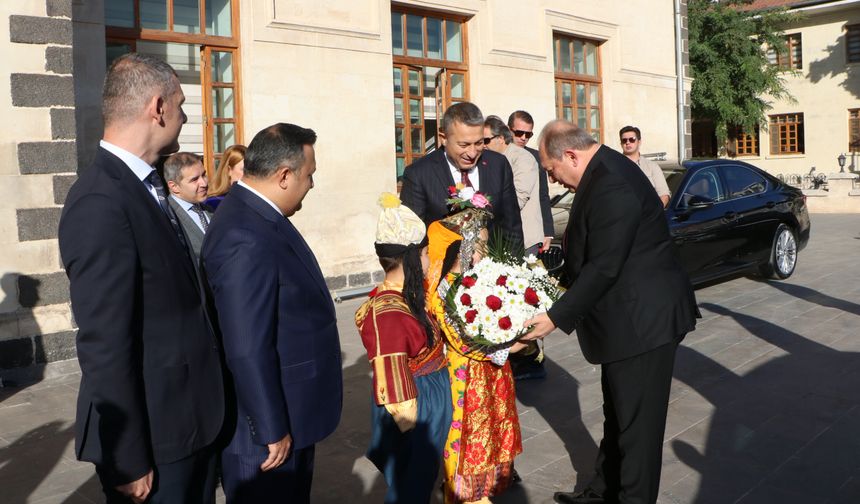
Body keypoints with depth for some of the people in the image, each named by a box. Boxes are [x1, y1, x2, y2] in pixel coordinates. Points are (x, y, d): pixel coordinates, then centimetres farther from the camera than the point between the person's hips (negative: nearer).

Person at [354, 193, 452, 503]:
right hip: (415, 411, -9)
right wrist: (413, 429, -19)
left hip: (430, 400, 9)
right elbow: (392, 383, -25)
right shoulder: (387, 313, -28)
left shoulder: (408, 295, 0)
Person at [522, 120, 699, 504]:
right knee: (618, 414, 22)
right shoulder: (605, 171, 8)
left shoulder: (612, 185, -24)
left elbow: (603, 267, -26)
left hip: (643, 321, -11)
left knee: (637, 422, 4)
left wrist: (557, 317, -21)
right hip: (628, 318, 11)